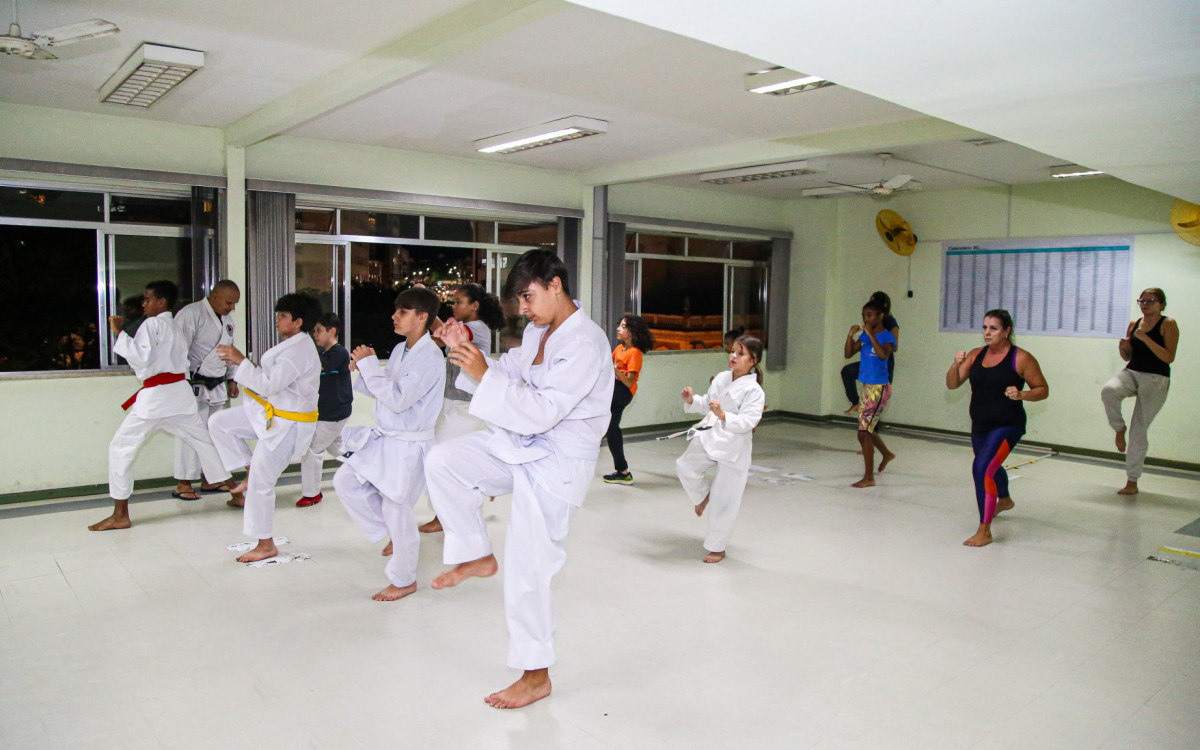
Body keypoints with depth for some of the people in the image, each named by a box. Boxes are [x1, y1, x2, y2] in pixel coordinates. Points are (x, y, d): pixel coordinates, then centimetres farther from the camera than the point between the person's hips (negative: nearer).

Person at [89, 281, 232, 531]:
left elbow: (140, 357, -19)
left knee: (121, 448, 1)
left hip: (155, 396, -8)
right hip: (180, 392, 8)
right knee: (204, 440, 17)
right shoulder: (176, 327, 16)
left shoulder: (151, 324, -8)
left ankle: (120, 515, 0)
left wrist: (119, 333, -15)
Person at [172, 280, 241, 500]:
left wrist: (232, 380, 18)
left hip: (217, 387, 8)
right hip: (194, 385, -8)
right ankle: (183, 484, 3)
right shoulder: (191, 314, -14)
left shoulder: (227, 319, 13)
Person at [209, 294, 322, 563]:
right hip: (272, 414, 10)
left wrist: (241, 360, -21)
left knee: (261, 483, -1)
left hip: (289, 425, -10)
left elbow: (268, 384, -28)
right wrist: (242, 363, 5)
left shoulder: (300, 351, -24)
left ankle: (266, 545, 15)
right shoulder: (293, 344, 9)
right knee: (219, 422, 7)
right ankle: (250, 470, 16)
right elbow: (271, 379, 15)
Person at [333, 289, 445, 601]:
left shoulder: (430, 358, -20)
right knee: (345, 481, 13)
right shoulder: (400, 350, 9)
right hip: (382, 437, 9)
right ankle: (391, 534, 26)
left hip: (409, 445, -9)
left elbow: (399, 399, -26)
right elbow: (384, 390, 16)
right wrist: (364, 367, 0)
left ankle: (404, 580, 22)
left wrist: (369, 365, -21)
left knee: (397, 511, 1)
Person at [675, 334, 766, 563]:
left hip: (734, 446, -6)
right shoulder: (721, 378, 3)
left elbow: (747, 422, -24)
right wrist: (692, 400, -4)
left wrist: (723, 415, -38)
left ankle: (717, 548, 21)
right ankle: (703, 494, 28)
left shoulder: (754, 391, -16)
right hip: (710, 436, 6)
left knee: (724, 501, 3)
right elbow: (707, 404, 15)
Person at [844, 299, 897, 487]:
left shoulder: (887, 337, -12)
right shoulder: (864, 336, 7)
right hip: (867, 387, 7)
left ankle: (869, 477, -1)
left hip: (879, 389, -7)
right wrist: (850, 335, -8)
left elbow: (883, 355, -31)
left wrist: (871, 335, -28)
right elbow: (848, 354, 4)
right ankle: (886, 454, 48)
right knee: (867, 430, 20)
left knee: (864, 432, -10)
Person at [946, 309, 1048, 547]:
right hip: (979, 426, 6)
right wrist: (956, 365, -20)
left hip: (1007, 426, -6)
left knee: (982, 469, -22)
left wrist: (1021, 395, -24)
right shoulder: (976, 355, 1)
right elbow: (952, 384, -1)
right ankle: (1004, 500, 62)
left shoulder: (1020, 358, -11)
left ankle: (984, 531, -13)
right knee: (991, 467, 28)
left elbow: (1043, 390, -5)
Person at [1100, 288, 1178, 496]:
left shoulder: (1168, 324, -4)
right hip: (1131, 372, 4)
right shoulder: (1134, 324, 10)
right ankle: (1119, 429, -7)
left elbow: (1169, 357, -14)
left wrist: (1145, 338, -22)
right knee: (1108, 390, -34)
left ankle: (1132, 482, 9)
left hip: (1156, 379, -4)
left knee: (1139, 430, -2)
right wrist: (1122, 347, -6)